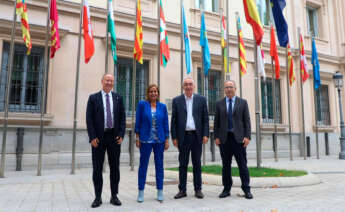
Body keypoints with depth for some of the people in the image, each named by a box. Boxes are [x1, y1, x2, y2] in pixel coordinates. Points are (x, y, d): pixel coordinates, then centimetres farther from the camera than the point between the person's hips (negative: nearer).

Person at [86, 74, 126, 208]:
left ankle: (114, 196, 18)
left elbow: (122, 117, 6)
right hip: (98, 137, -1)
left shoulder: (118, 98, 9)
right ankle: (98, 197, 16)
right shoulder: (93, 98, 4)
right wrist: (92, 137, -10)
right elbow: (89, 119, -1)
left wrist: (121, 135, -4)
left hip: (114, 136, 2)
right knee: (97, 168, 4)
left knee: (114, 167, 7)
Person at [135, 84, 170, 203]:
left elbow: (166, 124, 6)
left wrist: (167, 140, 3)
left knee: (159, 165, 9)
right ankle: (141, 192, 17)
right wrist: (137, 138, -4)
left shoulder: (162, 106, 5)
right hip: (145, 140, -2)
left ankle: (160, 192, 20)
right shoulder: (142, 104, 0)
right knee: (143, 165, 5)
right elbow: (138, 122, 1)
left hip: (159, 140, 2)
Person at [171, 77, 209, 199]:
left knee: (197, 164, 8)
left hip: (197, 136, 0)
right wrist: (174, 137, -2)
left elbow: (205, 119, 5)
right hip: (183, 136, 0)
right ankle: (182, 190, 15)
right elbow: (173, 120, 4)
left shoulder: (201, 100, 6)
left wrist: (205, 134, -5)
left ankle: (198, 189, 18)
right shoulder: (176, 100, 5)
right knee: (183, 164, 6)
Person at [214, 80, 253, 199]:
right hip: (224, 138, 2)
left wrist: (247, 136, -7)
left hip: (238, 138, -1)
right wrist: (216, 137, 0)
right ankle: (226, 189, 17)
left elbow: (247, 121, 3)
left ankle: (246, 190, 10)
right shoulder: (219, 103, 10)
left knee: (242, 165, 0)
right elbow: (216, 122, 9)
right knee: (226, 165, 7)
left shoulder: (243, 102, 7)